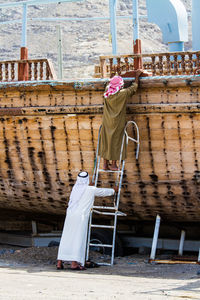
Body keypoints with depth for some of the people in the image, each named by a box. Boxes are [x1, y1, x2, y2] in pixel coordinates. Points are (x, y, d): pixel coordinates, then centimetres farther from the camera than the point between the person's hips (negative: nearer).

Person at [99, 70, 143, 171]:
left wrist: (115, 79, 36)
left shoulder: (107, 93, -3)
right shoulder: (123, 94, -15)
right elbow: (134, 88, 1)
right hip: (117, 123, -4)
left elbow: (108, 85, 21)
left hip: (107, 123, 4)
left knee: (106, 141, 10)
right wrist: (137, 76, 15)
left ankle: (105, 164, 14)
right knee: (116, 141, 4)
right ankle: (113, 164, 9)